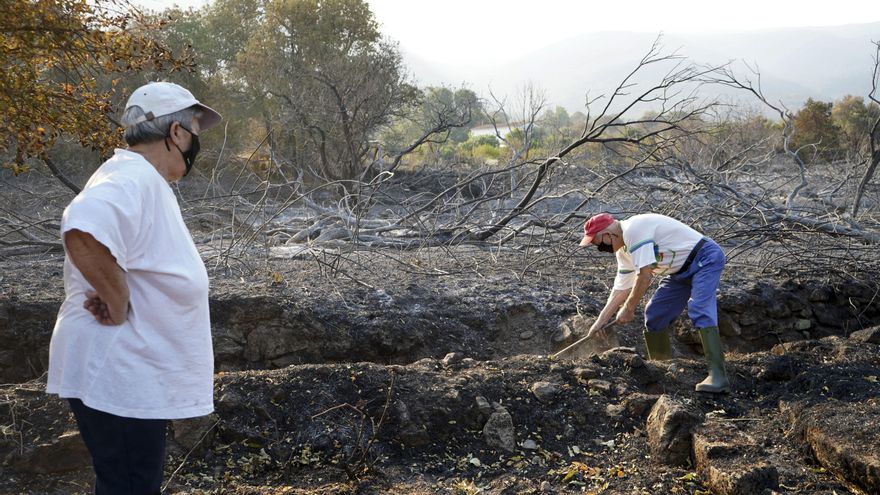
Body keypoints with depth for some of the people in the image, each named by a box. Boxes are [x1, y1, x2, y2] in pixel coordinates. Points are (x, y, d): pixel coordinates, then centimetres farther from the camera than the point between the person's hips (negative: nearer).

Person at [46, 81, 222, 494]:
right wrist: (119, 306, -27)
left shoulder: (145, 180, 14)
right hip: (118, 381, -10)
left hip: (134, 375, 10)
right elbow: (84, 232, -40)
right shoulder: (133, 178, -20)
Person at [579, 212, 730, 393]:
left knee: (700, 311, -26)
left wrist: (628, 308, -15)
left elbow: (645, 275, -27)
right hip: (681, 270, 10)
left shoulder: (634, 229, -25)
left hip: (705, 258, -10)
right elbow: (621, 288, 12)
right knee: (655, 314, 7)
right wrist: (600, 321, 10)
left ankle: (717, 375, -30)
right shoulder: (623, 250, 6)